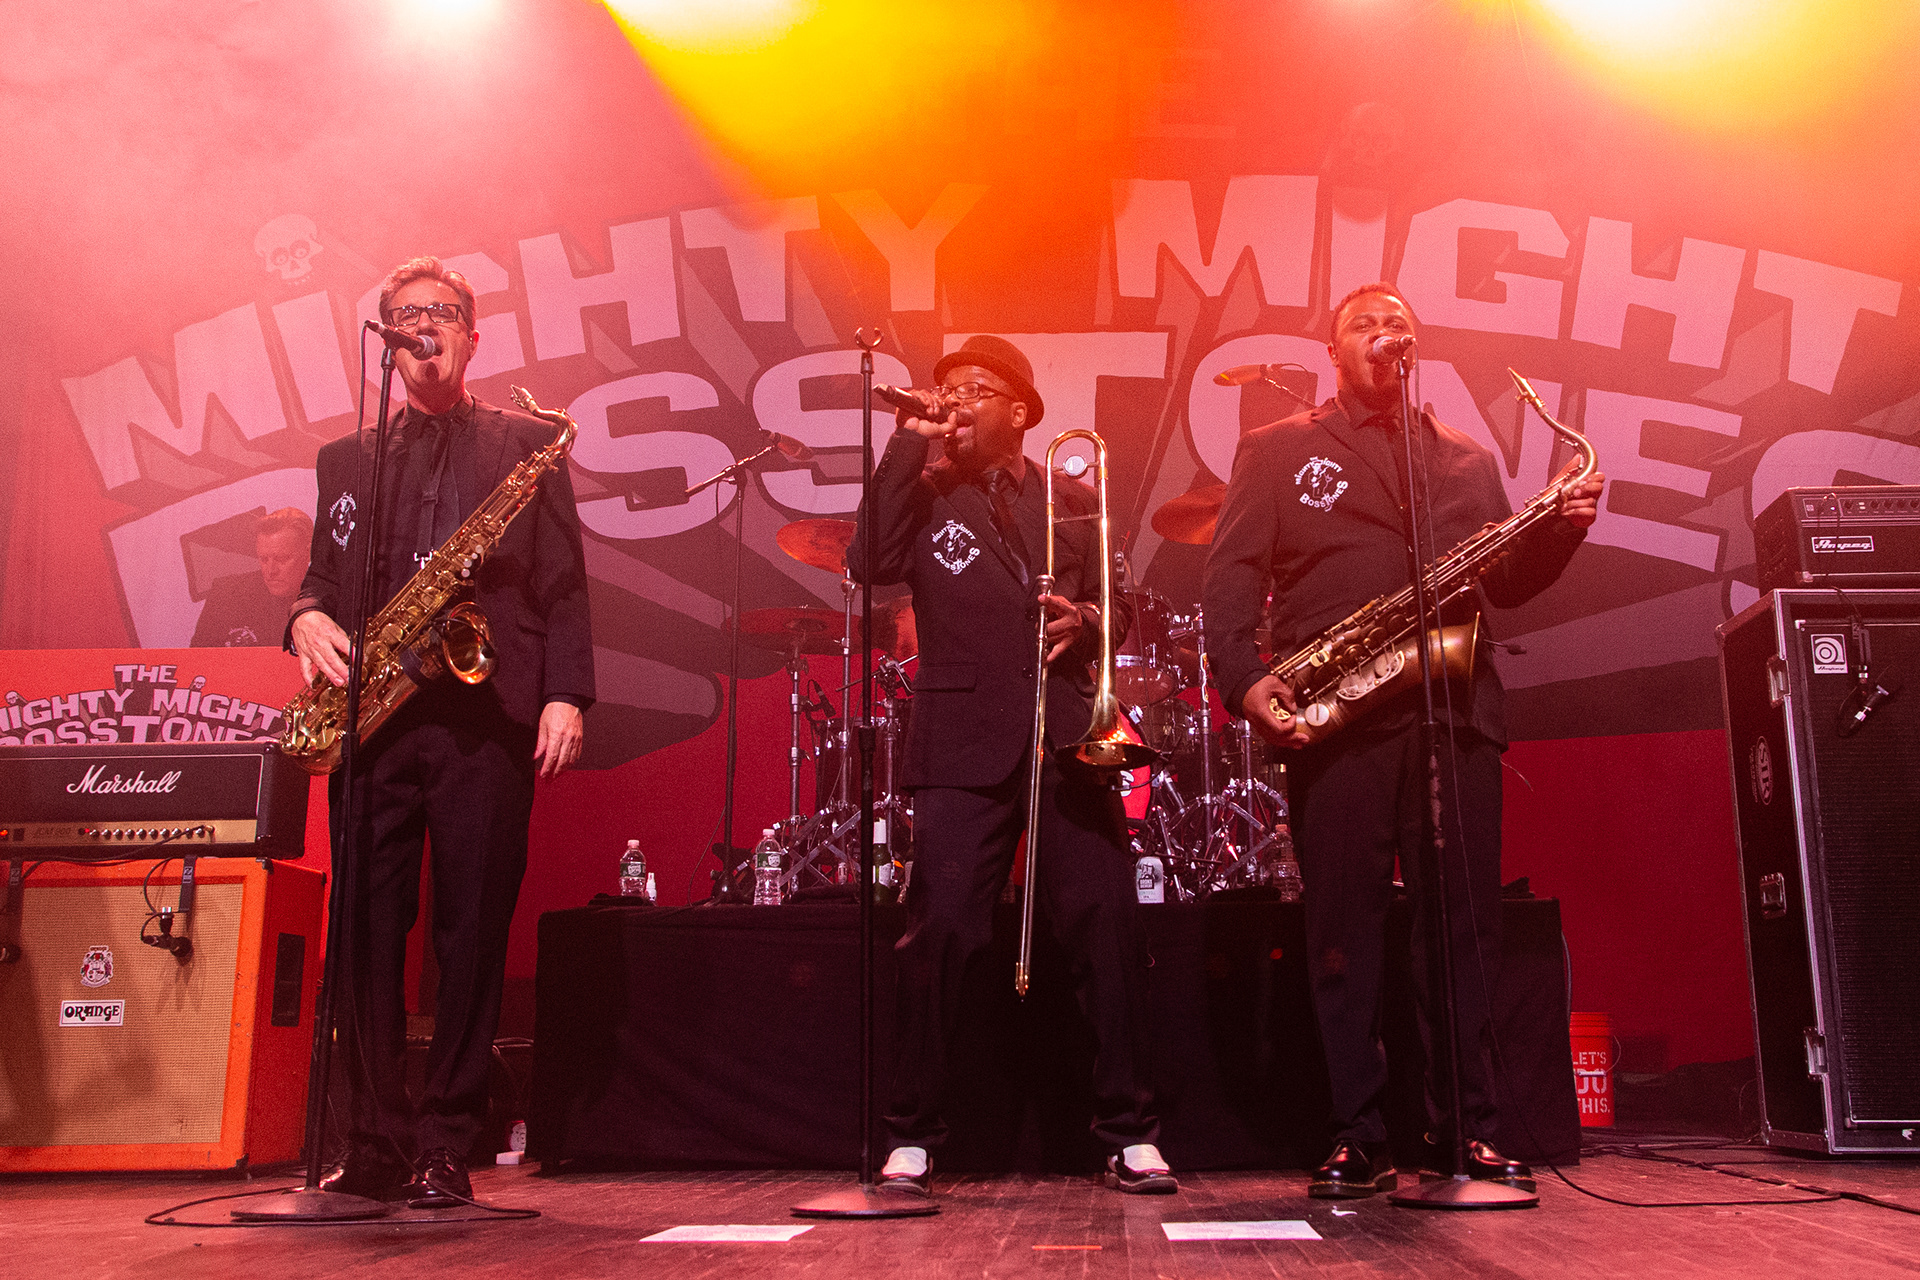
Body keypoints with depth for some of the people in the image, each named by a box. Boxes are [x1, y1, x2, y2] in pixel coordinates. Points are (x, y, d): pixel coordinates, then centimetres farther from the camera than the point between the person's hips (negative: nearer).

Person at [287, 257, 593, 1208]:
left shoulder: (527, 442, 12)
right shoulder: (344, 458, 22)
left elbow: (563, 582, 6)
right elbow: (323, 572, 21)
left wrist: (565, 695, -5)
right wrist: (308, 618, -3)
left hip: (486, 711, -3)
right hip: (370, 714, 3)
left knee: (472, 931, -3)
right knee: (365, 931, 1)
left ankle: (446, 1147, 6)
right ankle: (375, 1143, 11)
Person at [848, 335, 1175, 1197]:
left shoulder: (1073, 502, 17)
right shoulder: (924, 494, 10)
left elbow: (1116, 611, 19)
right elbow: (869, 562, -9)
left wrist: (1088, 623, -5)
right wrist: (909, 443, -7)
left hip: (1067, 738, 2)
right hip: (963, 745, -2)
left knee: (1109, 926, -2)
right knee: (939, 930, -6)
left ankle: (1129, 1134, 10)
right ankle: (911, 1137, 8)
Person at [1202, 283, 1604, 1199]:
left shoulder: (1468, 461, 23)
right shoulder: (1276, 451, 12)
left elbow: (1506, 582, 20)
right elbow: (1230, 575, 2)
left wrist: (1560, 530, 0)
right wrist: (1245, 676, -14)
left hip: (1456, 711, 3)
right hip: (1334, 715, -3)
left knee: (1464, 926, 3)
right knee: (1343, 932, -1)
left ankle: (1467, 1132, 13)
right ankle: (1357, 1142, 6)